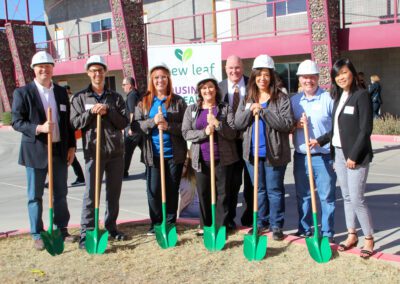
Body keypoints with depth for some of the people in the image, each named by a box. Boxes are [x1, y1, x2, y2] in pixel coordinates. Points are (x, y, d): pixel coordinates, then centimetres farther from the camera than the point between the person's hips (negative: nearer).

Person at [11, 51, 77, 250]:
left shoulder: (61, 92, 9)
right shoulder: (23, 93, -4)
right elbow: (17, 122, -9)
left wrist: (71, 146, 7)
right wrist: (38, 128, -24)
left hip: (60, 150, 4)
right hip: (36, 151, -4)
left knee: (61, 193, 13)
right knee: (35, 195, 5)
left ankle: (62, 229, 27)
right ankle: (37, 235, 16)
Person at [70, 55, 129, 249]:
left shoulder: (115, 97, 9)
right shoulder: (80, 97, 4)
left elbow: (124, 122, 2)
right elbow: (75, 123, -2)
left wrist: (108, 111, -12)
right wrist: (91, 112, -15)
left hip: (116, 151, 3)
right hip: (93, 151, -3)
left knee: (114, 193, 11)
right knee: (91, 193, -2)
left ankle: (111, 228, 24)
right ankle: (86, 233, 5)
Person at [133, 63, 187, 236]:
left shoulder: (178, 101, 3)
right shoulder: (144, 102, 7)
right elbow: (135, 125, 0)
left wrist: (168, 126, -17)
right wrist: (153, 121, -16)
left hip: (175, 153, -1)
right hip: (153, 154, 1)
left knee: (172, 190, 8)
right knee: (153, 191, 2)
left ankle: (171, 223, 21)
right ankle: (156, 223, 18)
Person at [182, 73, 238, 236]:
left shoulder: (225, 108, 3)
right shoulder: (191, 110, 7)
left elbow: (232, 133, -4)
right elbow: (186, 133, -2)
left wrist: (217, 124, -19)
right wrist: (204, 132, -18)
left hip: (223, 158, -1)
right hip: (201, 159, 1)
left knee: (222, 193, 4)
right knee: (203, 193, 9)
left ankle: (221, 226, 14)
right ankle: (205, 225, 23)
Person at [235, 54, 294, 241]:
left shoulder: (281, 99, -5)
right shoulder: (247, 99, 10)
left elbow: (287, 124, -15)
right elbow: (237, 123, 5)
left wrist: (263, 112, -21)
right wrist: (250, 112, -14)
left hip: (274, 153, -4)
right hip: (252, 153, 4)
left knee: (274, 190, 5)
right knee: (259, 189, 15)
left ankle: (277, 225, 16)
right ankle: (261, 222, 27)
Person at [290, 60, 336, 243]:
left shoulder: (328, 99, -5)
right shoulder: (294, 100, 9)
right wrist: (296, 125, -8)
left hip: (323, 157, -4)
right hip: (300, 157, 4)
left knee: (326, 196, 2)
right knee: (302, 196, 13)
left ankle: (327, 233, 14)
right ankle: (304, 229, 27)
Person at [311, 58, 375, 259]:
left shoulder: (361, 95, -11)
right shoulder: (339, 97, 12)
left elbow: (365, 130, -15)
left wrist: (353, 155, -17)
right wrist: (320, 140, 6)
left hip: (355, 155, -7)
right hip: (339, 153, 7)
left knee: (357, 199, -6)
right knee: (347, 197, 13)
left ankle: (369, 239, 9)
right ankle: (352, 235, 24)